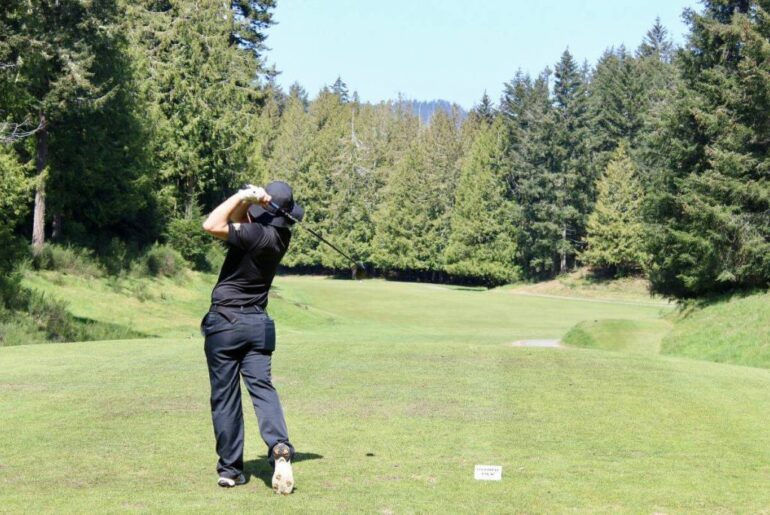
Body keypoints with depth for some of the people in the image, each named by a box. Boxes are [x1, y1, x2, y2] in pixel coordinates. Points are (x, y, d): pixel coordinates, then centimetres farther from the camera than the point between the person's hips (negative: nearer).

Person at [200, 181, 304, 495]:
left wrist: (244, 196, -16)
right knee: (262, 387, 1)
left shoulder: (257, 234, -19)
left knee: (225, 397, 3)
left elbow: (212, 225, -22)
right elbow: (236, 221, 15)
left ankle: (230, 469, 7)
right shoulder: (280, 236, 5)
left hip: (225, 322, -6)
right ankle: (279, 448, -23)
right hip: (258, 324, 6)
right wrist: (248, 200, -3)